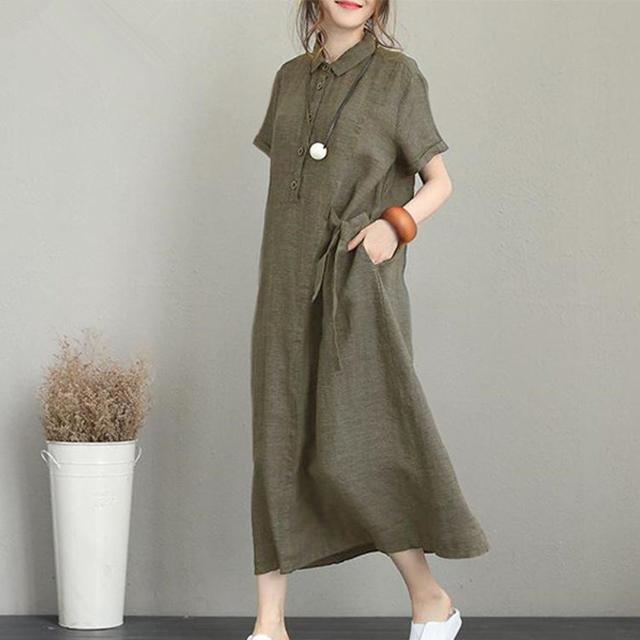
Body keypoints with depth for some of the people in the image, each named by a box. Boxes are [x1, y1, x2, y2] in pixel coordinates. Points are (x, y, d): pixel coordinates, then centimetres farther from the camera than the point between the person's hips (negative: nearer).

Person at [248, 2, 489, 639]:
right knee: (279, 444, 2)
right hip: (287, 288, 5)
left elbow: (439, 181, 1)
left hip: (358, 284, -5)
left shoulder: (396, 74, 2)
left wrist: (394, 223, -18)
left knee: (349, 445, -12)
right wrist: (275, 279, 15)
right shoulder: (290, 78, 15)